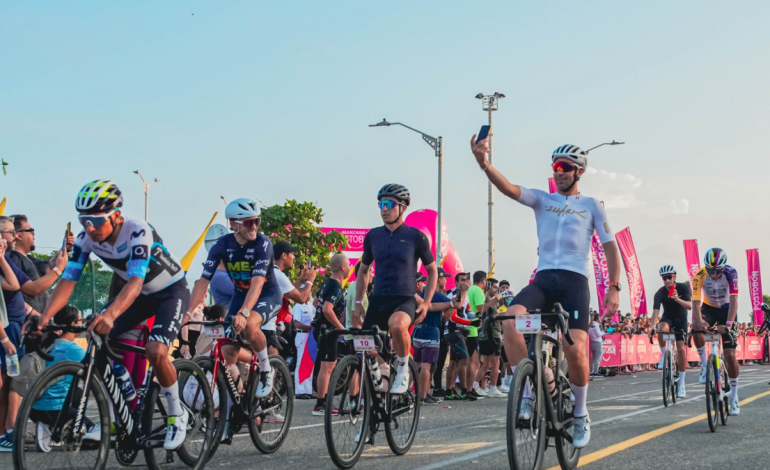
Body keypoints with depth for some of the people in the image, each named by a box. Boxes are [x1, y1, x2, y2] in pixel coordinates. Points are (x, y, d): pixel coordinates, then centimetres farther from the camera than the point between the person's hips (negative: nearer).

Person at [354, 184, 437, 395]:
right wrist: (358, 302, 13)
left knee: (397, 325, -36)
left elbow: (432, 270, 8)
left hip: (404, 300, -4)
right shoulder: (373, 236, 8)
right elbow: (363, 270, 21)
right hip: (378, 300, 5)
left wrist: (426, 302, -2)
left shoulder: (416, 237, -1)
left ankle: (403, 369, -13)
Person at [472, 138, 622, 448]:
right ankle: (526, 394, -17)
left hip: (574, 281, -1)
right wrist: (484, 164, -26)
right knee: (511, 320, -28)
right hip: (543, 278, 2)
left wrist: (613, 288, 0)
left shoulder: (591, 205, 11)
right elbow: (509, 189, -6)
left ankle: (581, 415, 8)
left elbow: (610, 246, 10)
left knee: (575, 349, -17)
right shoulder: (542, 199, 13)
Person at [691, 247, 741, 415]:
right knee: (696, 326, -34)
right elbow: (696, 302, -31)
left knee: (730, 354, -9)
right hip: (709, 308, 1)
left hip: (726, 310, -1)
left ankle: (734, 398, 2)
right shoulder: (699, 275, -26)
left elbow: (733, 300, -34)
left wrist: (729, 323, -47)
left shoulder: (731, 273, -28)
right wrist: (699, 320, -50)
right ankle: (704, 365, -12)